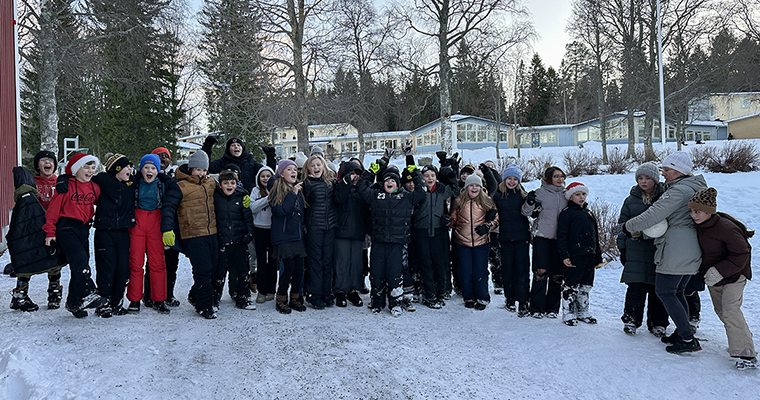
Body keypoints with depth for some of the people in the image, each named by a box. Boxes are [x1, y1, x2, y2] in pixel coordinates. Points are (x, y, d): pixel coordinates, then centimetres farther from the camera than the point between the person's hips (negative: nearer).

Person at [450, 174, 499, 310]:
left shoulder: (486, 202, 2)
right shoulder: (459, 202, 4)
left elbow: (496, 218, 9)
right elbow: (453, 219, 15)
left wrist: (487, 226, -7)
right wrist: (448, 221, -4)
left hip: (481, 242, -1)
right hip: (463, 242, 1)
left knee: (480, 271, 2)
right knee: (465, 272, 6)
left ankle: (482, 298, 18)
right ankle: (469, 297, 23)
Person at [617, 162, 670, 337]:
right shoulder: (631, 201, 8)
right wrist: (622, 248, 8)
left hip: (659, 250, 0)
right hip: (636, 251, 1)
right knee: (636, 287, -4)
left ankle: (658, 322, 20)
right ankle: (631, 319, 12)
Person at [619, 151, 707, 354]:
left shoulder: (678, 190, -14)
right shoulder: (697, 187, 17)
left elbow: (653, 216, -19)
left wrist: (626, 227, -9)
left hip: (676, 250, -10)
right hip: (692, 251, 10)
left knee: (664, 291, -4)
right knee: (677, 292, 18)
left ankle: (688, 340, -4)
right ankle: (682, 334, 23)